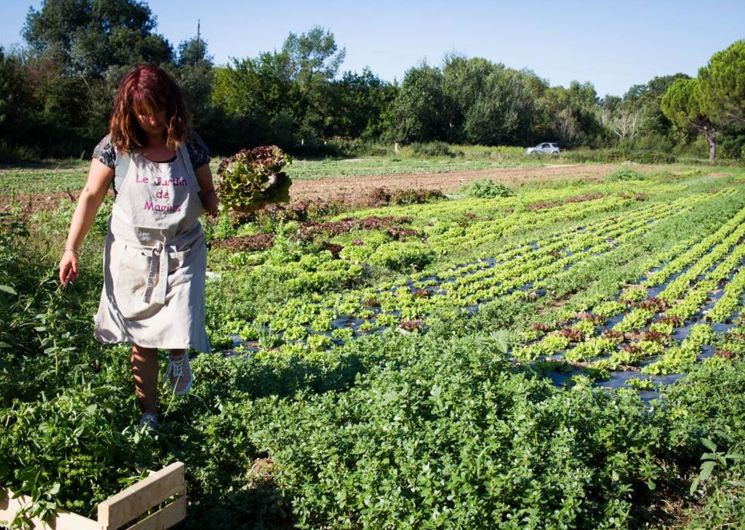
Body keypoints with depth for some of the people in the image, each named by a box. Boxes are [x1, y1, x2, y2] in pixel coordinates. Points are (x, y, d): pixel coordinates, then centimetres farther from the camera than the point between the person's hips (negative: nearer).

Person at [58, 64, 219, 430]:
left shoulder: (189, 145, -2)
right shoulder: (116, 146, -5)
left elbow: (208, 196, 5)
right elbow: (91, 197, -1)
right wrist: (71, 249, -5)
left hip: (182, 253, 0)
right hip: (133, 255, 0)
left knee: (179, 333, -11)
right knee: (141, 338, 8)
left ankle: (178, 357, 28)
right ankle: (148, 413, 27)